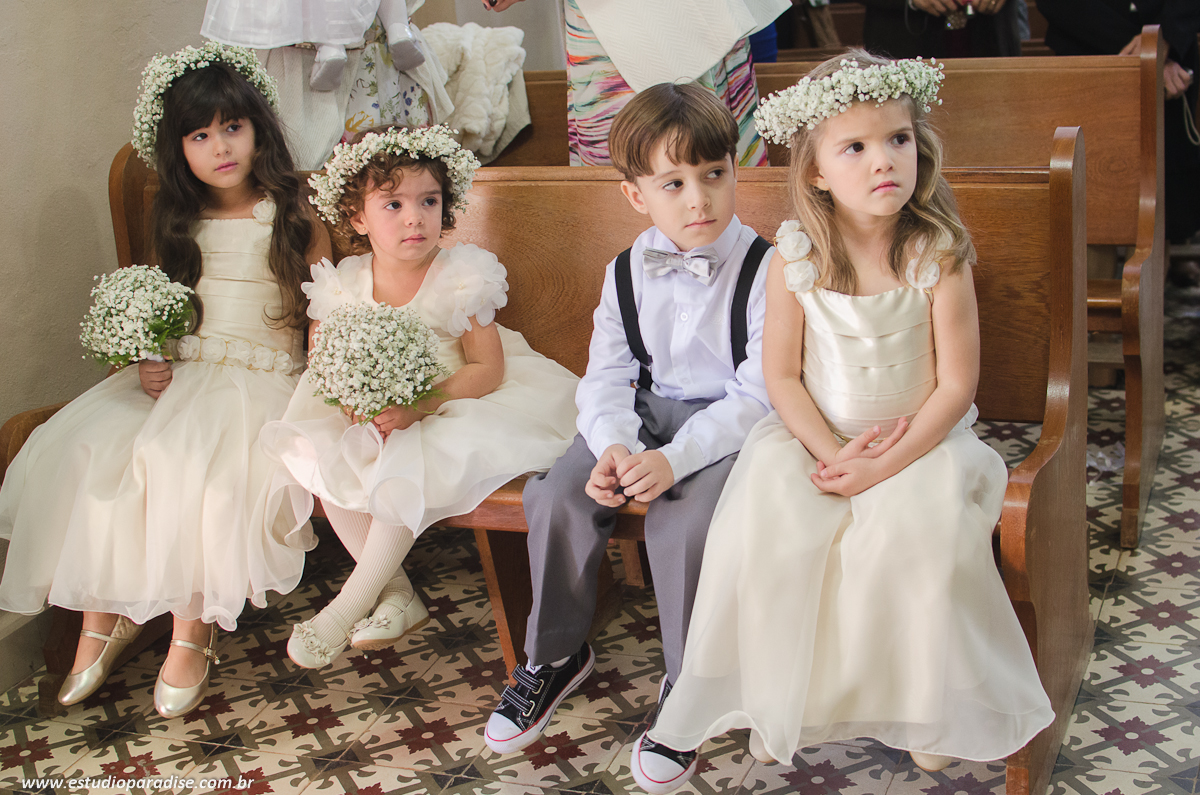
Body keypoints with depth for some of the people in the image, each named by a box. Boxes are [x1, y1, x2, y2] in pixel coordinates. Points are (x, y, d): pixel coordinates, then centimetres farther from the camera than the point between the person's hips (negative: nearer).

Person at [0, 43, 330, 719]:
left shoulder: (295, 220, 1)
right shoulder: (180, 224, 15)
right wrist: (148, 361, 1)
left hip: (260, 378, -5)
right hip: (177, 375, 5)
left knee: (179, 456, -34)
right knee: (84, 446, -21)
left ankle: (194, 629, -19)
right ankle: (105, 611, -10)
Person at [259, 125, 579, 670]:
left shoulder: (461, 278, -16)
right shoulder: (342, 285, -5)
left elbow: (488, 370, -17)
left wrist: (420, 405, -30)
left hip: (455, 401, -4)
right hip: (372, 415, 5)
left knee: (406, 468, -31)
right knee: (316, 455, -20)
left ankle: (348, 606, -13)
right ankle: (396, 594, -9)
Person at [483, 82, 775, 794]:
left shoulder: (763, 271, -13)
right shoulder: (627, 273, 3)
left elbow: (758, 393, -17)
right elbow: (607, 377, 1)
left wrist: (674, 460, -28)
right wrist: (614, 446, -21)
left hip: (727, 426, -5)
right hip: (647, 414, 5)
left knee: (683, 525, -31)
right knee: (557, 498, -16)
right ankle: (555, 656, 8)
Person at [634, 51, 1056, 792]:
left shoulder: (939, 255, -11)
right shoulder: (795, 258, -7)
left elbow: (957, 385, -10)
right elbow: (781, 375, -2)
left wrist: (884, 465, -18)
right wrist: (829, 450, -16)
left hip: (920, 439, -1)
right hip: (816, 434, 2)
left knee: (916, 528, -28)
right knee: (766, 527, -22)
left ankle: (926, 703, -2)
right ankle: (778, 700, 2)